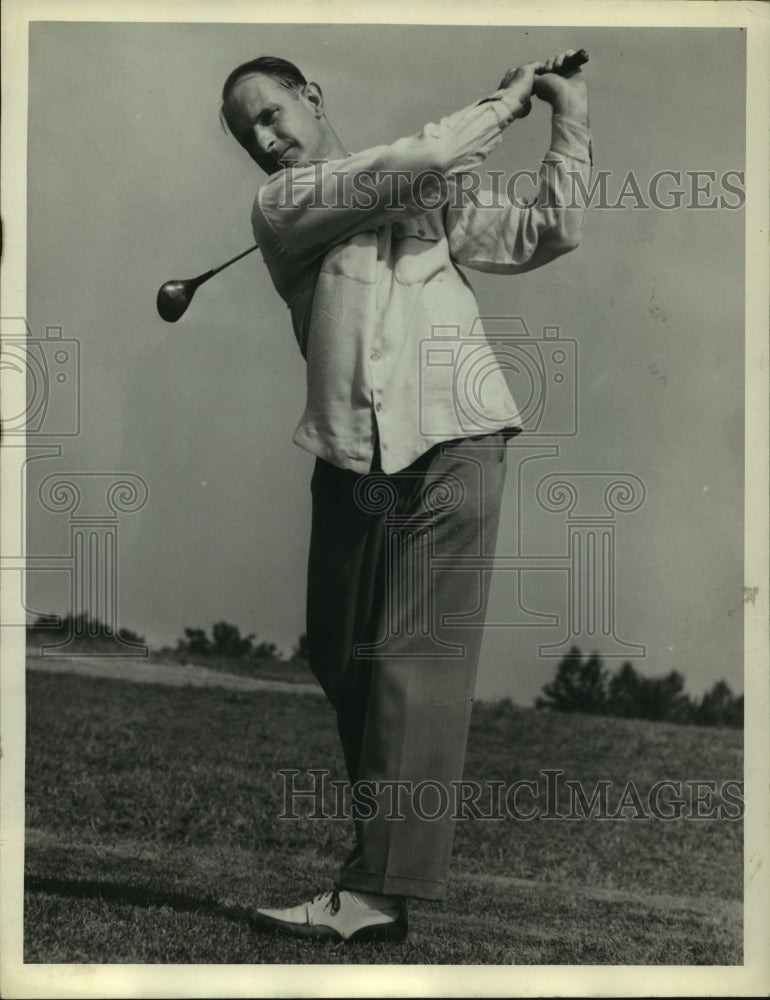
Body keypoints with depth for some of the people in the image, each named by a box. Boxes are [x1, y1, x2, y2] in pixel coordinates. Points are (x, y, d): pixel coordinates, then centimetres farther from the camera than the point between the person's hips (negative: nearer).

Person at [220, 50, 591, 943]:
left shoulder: (434, 196, 17)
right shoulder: (279, 206, 7)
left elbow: (544, 236, 12)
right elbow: (411, 164, -5)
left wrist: (570, 121, 6)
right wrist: (504, 101, 8)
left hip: (453, 440, -1)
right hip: (350, 456, 2)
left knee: (417, 656, -11)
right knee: (339, 659, 7)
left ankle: (378, 892, -15)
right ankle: (385, 833, 26)